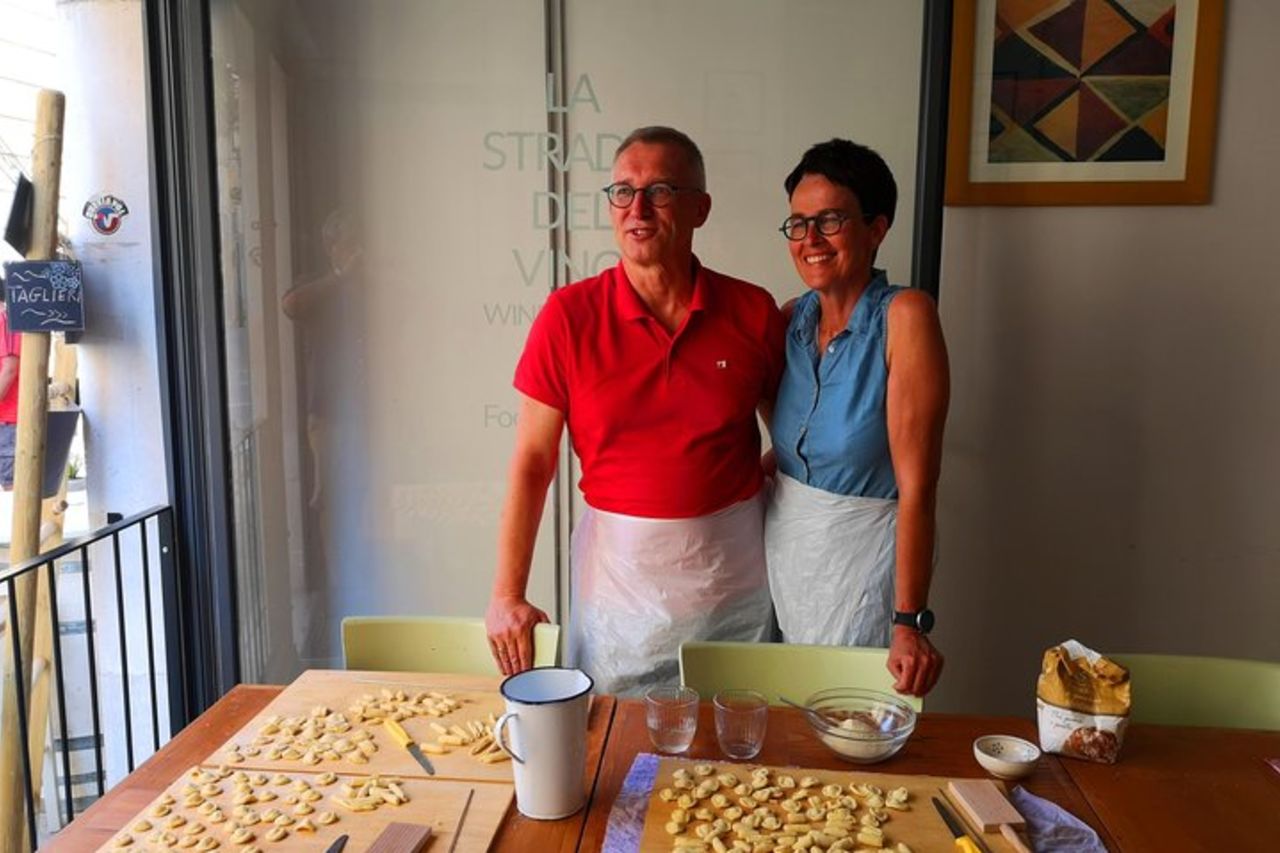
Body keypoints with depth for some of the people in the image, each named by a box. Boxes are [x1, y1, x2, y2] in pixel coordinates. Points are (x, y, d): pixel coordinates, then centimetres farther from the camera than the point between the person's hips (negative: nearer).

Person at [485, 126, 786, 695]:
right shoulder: (568, 316, -9)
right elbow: (532, 461, -7)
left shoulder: (753, 312, -5)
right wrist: (507, 595, -7)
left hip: (730, 564, 2)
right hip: (618, 566, -1)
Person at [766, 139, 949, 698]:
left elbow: (916, 485, -21)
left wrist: (910, 621, -23)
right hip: (782, 548, 5)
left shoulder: (904, 316, -17)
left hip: (862, 556, -5)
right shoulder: (793, 318, 0)